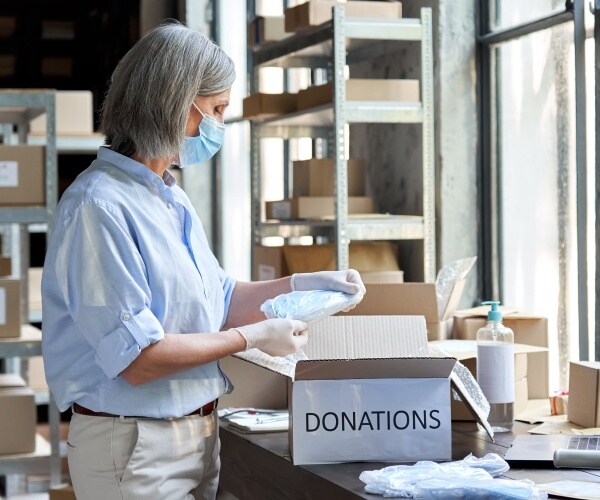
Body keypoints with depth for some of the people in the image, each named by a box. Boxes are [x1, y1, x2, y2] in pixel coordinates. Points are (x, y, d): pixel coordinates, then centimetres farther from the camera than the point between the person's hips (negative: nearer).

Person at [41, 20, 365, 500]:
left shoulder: (172, 198, 10)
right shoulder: (100, 206, -20)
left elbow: (217, 301, 20)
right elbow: (137, 358, -23)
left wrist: (304, 284, 9)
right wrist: (253, 338, -15)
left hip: (199, 435, 9)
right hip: (136, 446, -9)